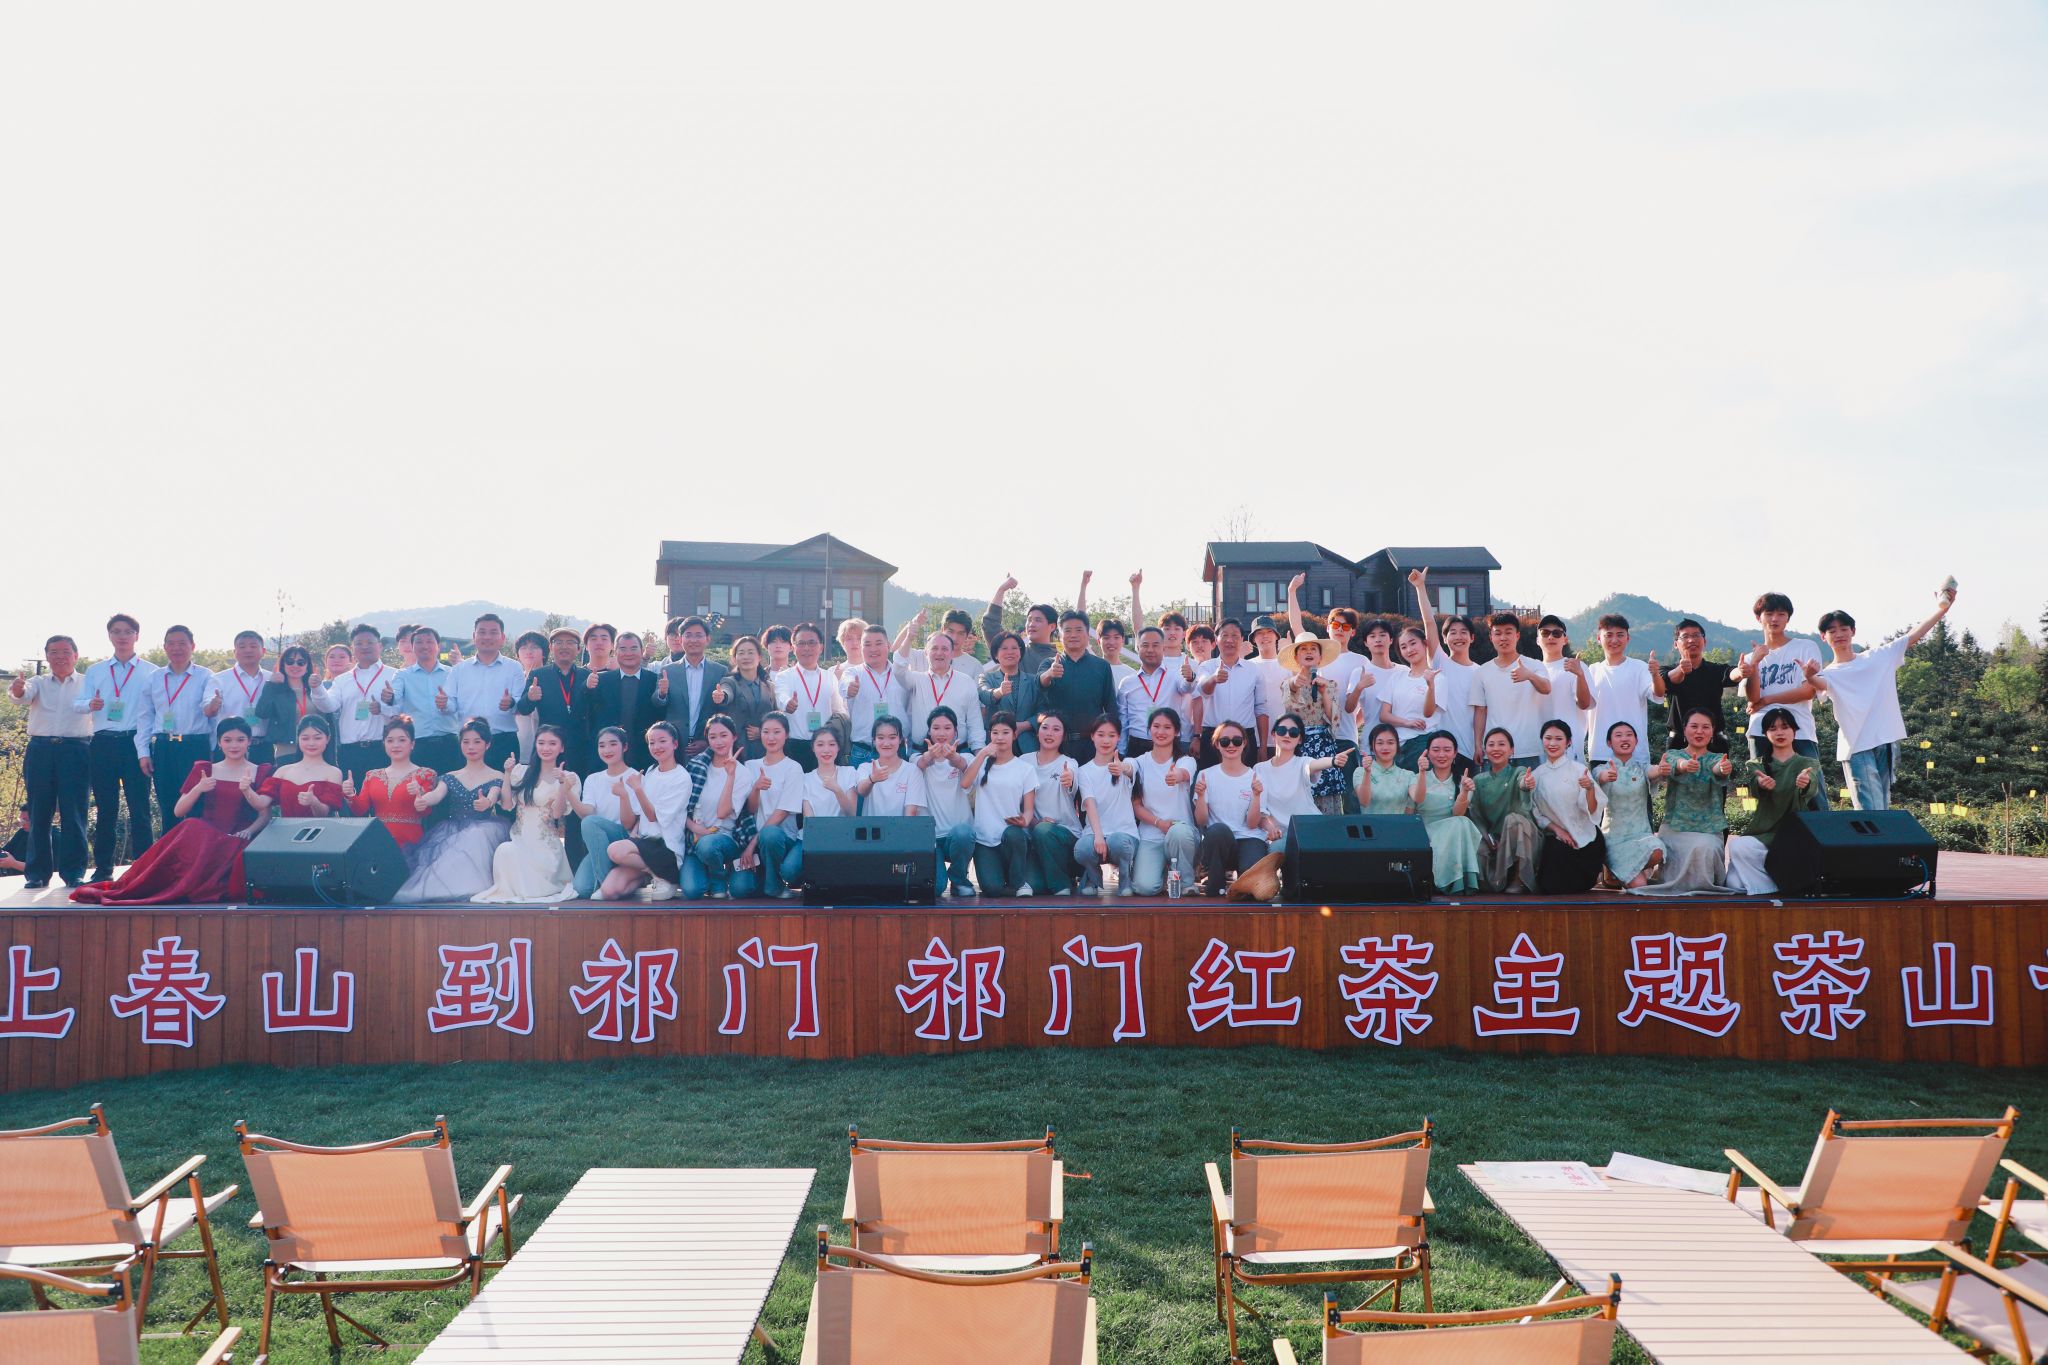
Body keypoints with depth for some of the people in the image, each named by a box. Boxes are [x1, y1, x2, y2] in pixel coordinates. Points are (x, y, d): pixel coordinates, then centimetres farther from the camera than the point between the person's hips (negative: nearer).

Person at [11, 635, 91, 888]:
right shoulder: (39, 683, 14)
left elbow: (84, 705, -12)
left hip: (76, 750, -2)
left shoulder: (87, 683, 8)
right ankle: (37, 872, 9)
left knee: (74, 814, -3)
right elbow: (23, 693, -7)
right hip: (41, 750, 2)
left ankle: (74, 872, 3)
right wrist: (17, 688, -33)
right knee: (38, 813, 3)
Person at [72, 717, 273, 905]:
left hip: (238, 842, -2)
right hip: (206, 834, 2)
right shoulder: (204, 770, 16)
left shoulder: (260, 773, 11)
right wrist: (198, 789, -7)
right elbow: (178, 812, 10)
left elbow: (264, 815, 1)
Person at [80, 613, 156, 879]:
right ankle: (103, 868, 13)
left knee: (139, 807, -4)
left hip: (135, 743, -3)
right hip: (103, 744, 3)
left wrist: (145, 750, -14)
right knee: (105, 809, 6)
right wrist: (91, 704, -16)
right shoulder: (95, 671, 15)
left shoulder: (151, 672, 6)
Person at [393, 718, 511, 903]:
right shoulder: (450, 778, 18)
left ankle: (469, 891, -37)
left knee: (474, 839, -37)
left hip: (483, 830, -3)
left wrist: (487, 802, -38)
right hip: (452, 831, 3)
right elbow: (436, 795, -2)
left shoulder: (497, 777, 9)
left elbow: (492, 797, -12)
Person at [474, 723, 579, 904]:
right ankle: (506, 889, -3)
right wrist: (507, 774, 0)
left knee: (509, 852, -31)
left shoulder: (569, 777, 4)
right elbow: (506, 805, 5)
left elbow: (557, 813, -8)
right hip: (519, 840, 3)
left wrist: (563, 785, -21)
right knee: (505, 851, -32)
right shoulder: (522, 772, 14)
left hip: (546, 846, -3)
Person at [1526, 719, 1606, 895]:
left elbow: (1591, 809, -11)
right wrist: (1557, 829, -12)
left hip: (1585, 837, -3)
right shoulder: (1536, 774, 5)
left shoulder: (1578, 769, -5)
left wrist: (1590, 788, -31)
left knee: (1574, 887, -15)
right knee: (1549, 886, -13)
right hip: (1555, 837, 3)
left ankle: (1597, 870, 19)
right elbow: (1537, 813, 5)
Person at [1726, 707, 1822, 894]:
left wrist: (1805, 782, -41)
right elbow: (1754, 786, -11)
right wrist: (1762, 784, -38)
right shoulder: (1759, 765, 13)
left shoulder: (1809, 763, 11)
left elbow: (1812, 783, -15)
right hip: (1766, 833, 2)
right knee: (1738, 847, -30)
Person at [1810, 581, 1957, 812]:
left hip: (1887, 742, 4)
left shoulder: (1880, 656, 14)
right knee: (1872, 815, -13)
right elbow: (1819, 685, -21)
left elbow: (1913, 636, 10)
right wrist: (1809, 677, -45)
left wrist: (1941, 610, 0)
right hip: (1856, 748, -4)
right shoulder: (1829, 674, 2)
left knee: (1882, 810, 8)